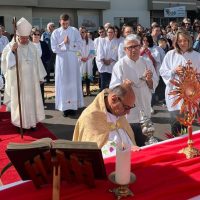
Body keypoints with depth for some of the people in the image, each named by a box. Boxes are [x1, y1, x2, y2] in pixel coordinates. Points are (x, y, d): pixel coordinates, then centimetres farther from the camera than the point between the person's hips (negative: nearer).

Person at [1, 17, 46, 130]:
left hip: (32, 79, 4)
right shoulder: (11, 46, -6)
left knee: (32, 99, 9)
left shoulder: (32, 46, 5)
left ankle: (32, 121, 21)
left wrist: (40, 77, 12)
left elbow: (37, 61, 10)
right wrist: (12, 51, -27)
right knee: (19, 101, 2)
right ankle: (20, 123, 13)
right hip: (17, 79, -4)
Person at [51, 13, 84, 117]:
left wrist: (68, 43, -12)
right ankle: (65, 107, 3)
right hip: (61, 60, -1)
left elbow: (79, 45, -1)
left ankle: (73, 106, 9)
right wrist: (64, 43, -12)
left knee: (73, 82, 3)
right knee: (63, 82, 0)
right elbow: (54, 48, -3)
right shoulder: (55, 33, 2)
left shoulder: (75, 31, 3)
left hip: (73, 59, 1)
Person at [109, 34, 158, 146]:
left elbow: (154, 86, 10)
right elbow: (114, 87, -12)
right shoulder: (120, 65, -6)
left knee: (141, 145, 15)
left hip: (144, 111, 5)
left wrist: (149, 80, -11)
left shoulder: (147, 63, 8)